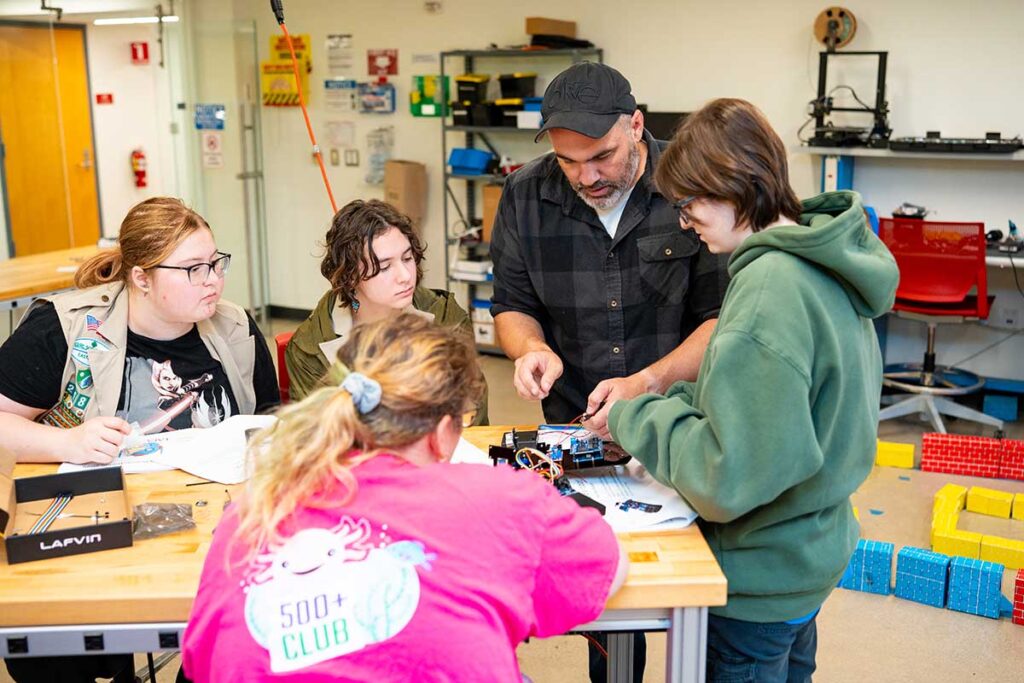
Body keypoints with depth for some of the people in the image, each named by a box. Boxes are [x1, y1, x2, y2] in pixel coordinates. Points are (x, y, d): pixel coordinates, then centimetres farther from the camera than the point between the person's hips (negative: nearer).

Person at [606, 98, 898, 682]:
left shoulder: (771, 288, -28)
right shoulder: (819, 265, 2)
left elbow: (728, 478, -30)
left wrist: (634, 419, -17)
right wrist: (669, 400, 0)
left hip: (762, 579, -9)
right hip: (810, 549, 9)